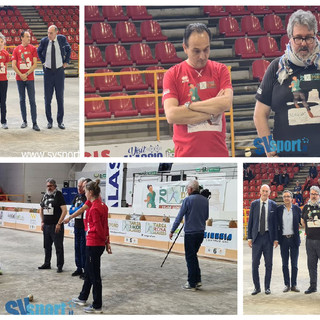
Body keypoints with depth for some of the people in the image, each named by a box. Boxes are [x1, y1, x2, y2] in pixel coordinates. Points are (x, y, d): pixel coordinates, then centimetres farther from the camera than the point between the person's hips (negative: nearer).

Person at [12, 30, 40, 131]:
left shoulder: (33, 48, 3)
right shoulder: (16, 49, 6)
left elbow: (35, 64, -2)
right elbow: (13, 65, 2)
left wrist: (26, 74, -10)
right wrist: (21, 75, -10)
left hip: (30, 78, -1)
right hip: (19, 79, 2)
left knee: (32, 100, -4)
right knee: (22, 100, 8)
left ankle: (34, 123, -4)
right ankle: (24, 121, 17)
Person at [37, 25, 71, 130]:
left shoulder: (62, 39, -4)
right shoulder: (44, 41, -5)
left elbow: (68, 49, 14)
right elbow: (39, 51, 16)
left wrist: (66, 62, 7)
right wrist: (43, 61, 8)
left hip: (59, 71, 0)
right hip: (48, 71, 0)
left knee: (60, 97, 3)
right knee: (47, 97, 2)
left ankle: (60, 121, 11)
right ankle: (49, 121, 12)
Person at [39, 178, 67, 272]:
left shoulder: (59, 195, -8)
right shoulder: (45, 196, 12)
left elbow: (64, 210, -14)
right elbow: (41, 209, 24)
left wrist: (59, 223, -16)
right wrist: (42, 221, 14)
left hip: (56, 226, -6)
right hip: (46, 225, 7)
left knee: (58, 247, -2)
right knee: (47, 246, 15)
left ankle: (60, 266, 4)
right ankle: (47, 263, 27)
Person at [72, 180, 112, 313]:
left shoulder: (94, 208, -21)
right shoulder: (102, 206, 8)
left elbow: (99, 228, -20)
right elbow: (105, 226, 11)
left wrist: (105, 240, -3)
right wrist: (107, 242, 14)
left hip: (93, 245, -9)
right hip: (99, 244, 9)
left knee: (94, 275, 1)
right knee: (88, 271, 23)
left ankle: (97, 306, 10)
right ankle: (83, 298, 38)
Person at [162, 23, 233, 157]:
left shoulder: (220, 70, 9)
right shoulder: (172, 74, 3)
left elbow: (227, 103, -8)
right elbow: (171, 115, -10)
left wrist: (189, 106, -8)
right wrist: (212, 112, -9)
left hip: (218, 151, 2)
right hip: (186, 153, -2)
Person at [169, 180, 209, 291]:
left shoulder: (188, 199, -11)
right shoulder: (205, 200, 6)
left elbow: (179, 217, -10)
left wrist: (172, 231, -3)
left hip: (190, 232, -6)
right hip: (201, 232, 6)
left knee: (190, 257, 1)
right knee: (194, 255, 19)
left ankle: (192, 284, 4)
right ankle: (197, 280, 18)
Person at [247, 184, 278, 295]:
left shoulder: (273, 205, 4)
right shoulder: (254, 204, 5)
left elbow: (275, 222, 4)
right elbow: (250, 221, 6)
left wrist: (276, 238, 0)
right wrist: (249, 237, 1)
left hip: (268, 237, 0)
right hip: (257, 236, 0)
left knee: (268, 264, 4)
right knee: (255, 264, 0)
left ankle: (267, 287, 15)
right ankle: (257, 287, 11)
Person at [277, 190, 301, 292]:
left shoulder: (297, 209, 2)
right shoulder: (279, 209, 3)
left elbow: (301, 222, 6)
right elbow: (276, 224, 5)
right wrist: (276, 238, -1)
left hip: (294, 239, 0)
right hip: (283, 239, 0)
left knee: (294, 264, 4)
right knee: (285, 264, 6)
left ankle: (294, 285, 12)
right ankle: (287, 285, 13)